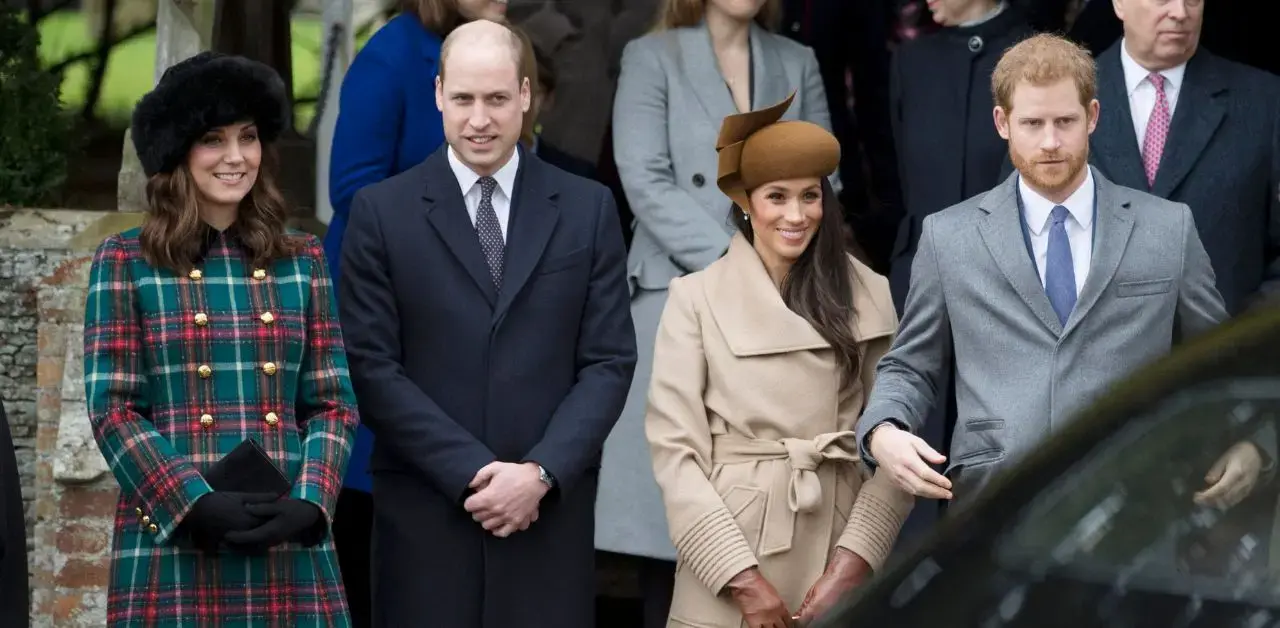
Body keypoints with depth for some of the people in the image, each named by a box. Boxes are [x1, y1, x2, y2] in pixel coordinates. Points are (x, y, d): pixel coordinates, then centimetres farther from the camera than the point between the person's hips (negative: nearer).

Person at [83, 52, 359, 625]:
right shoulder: (126, 262, 3)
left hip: (289, 544, 3)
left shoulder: (302, 261, 12)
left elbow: (333, 404, 9)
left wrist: (309, 503, -8)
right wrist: (195, 504, -14)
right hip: (171, 545, -2)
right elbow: (113, 411, -2)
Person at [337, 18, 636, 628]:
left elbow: (609, 361, 3)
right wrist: (471, 473, -11)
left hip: (550, 511, 1)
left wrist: (541, 473, -10)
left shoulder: (588, 209, 7)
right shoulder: (382, 211, 3)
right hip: (423, 511, -1)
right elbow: (372, 367, -3)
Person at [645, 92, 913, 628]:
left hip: (837, 541, 2)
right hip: (726, 565, -2)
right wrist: (743, 579, -13)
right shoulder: (696, 297, -3)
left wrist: (852, 563, -11)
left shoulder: (869, 296, 3)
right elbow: (675, 449, -7)